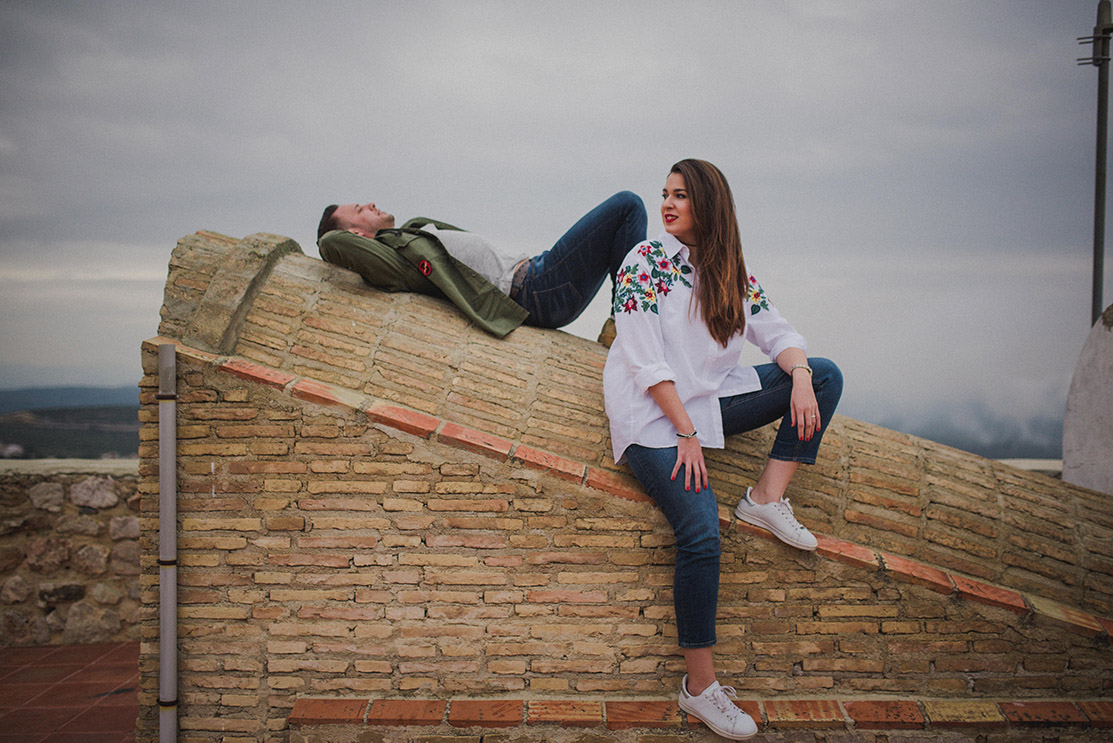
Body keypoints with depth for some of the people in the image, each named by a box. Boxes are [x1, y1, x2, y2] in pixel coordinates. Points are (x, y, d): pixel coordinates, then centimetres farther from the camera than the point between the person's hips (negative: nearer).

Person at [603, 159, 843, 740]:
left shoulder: (730, 273, 12)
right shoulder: (645, 261, -7)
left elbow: (776, 332, 8)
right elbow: (648, 362, -13)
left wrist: (800, 374, -15)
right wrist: (686, 435, -19)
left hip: (711, 399, 7)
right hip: (654, 414, -7)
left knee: (826, 376, -2)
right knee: (701, 536, -25)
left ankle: (767, 498, -8)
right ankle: (699, 686, -15)